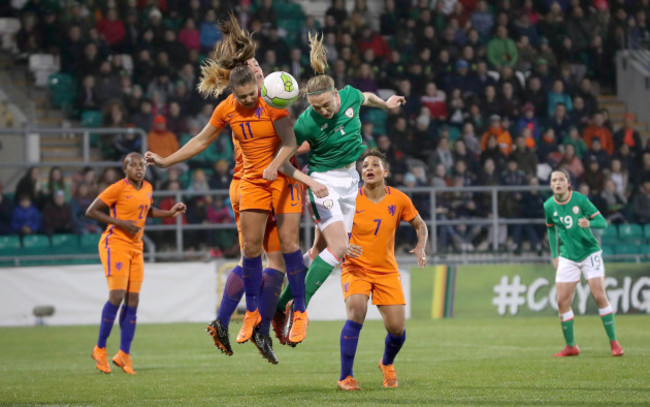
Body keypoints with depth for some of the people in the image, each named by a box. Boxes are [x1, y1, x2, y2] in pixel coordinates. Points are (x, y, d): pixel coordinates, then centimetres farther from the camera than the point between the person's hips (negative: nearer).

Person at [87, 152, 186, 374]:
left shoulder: (147, 188, 11)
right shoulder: (118, 188, -10)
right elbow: (91, 211, -10)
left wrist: (170, 213, 14)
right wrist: (119, 223, -17)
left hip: (135, 248, 7)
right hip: (115, 244, -7)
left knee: (133, 300, 1)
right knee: (117, 295, -16)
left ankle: (124, 355, 4)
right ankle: (100, 349, -3)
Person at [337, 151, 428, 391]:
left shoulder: (399, 200, -3)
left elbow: (420, 225, 12)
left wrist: (421, 247, -6)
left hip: (387, 271, 2)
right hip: (355, 268, -2)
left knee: (397, 328, -4)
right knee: (356, 312, -29)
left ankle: (387, 364, 33)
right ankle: (345, 377, -19)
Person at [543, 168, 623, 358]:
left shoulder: (580, 199, -11)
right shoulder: (549, 206, -1)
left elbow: (602, 222, -9)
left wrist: (589, 223, -31)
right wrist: (554, 255, 12)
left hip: (590, 252, -3)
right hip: (567, 257, 3)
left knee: (600, 296, -11)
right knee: (562, 301, -4)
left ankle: (614, 342, -2)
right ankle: (570, 346, 10)